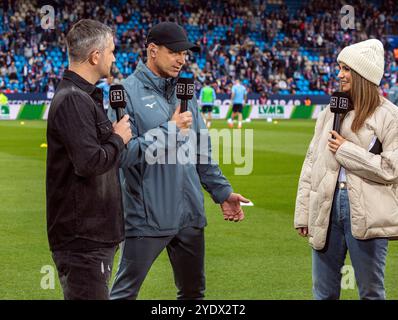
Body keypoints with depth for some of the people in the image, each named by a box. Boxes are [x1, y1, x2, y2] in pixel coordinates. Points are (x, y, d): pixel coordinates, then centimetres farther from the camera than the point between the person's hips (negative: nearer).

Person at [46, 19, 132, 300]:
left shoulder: (85, 96, 15)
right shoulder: (73, 100, -18)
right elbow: (89, 163, -25)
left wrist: (116, 135, 6)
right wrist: (119, 139, -10)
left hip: (97, 233, 11)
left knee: (97, 294, 16)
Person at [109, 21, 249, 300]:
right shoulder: (128, 92, -9)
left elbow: (202, 153, 18)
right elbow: (122, 154, -19)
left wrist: (222, 191, 13)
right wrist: (169, 131, -19)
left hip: (190, 215, 7)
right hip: (147, 217, -7)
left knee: (193, 291, 16)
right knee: (125, 293, 0)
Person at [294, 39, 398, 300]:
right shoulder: (331, 111, 10)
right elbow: (311, 164, 11)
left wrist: (346, 151, -10)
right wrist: (303, 214, 8)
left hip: (366, 217, -5)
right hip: (326, 210, 5)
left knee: (371, 292, 6)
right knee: (324, 292, 11)